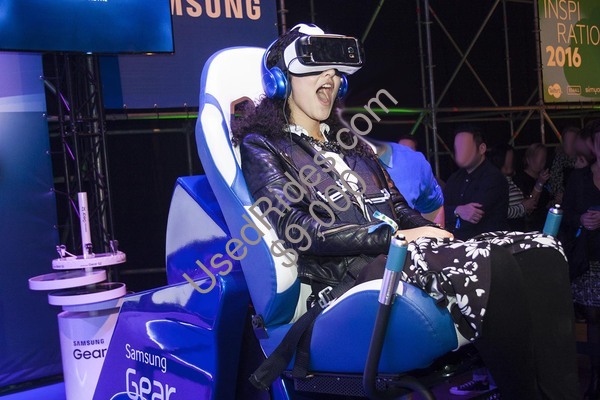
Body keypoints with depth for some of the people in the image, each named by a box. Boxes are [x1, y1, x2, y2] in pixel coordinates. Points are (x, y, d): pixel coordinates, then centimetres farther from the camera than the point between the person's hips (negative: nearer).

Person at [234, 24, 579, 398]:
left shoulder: (349, 142, 27)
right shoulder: (261, 145, 6)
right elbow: (296, 228, -9)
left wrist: (434, 234, -1)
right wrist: (393, 237, -14)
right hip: (344, 269, -7)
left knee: (540, 250, -15)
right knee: (488, 264, -31)